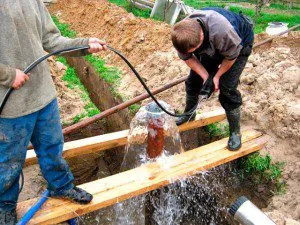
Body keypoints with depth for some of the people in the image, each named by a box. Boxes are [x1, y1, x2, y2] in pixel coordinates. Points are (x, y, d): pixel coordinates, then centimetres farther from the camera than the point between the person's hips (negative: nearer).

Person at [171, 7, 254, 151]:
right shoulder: (183, 35, -30)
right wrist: (206, 76, -22)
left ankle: (235, 132, 2)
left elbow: (231, 56, -26)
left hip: (239, 45, -5)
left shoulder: (222, 31, -46)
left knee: (227, 89, -15)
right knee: (193, 79, 3)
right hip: (210, 46, 5)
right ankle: (188, 113, 29)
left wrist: (217, 76, -17)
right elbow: (187, 58, -13)